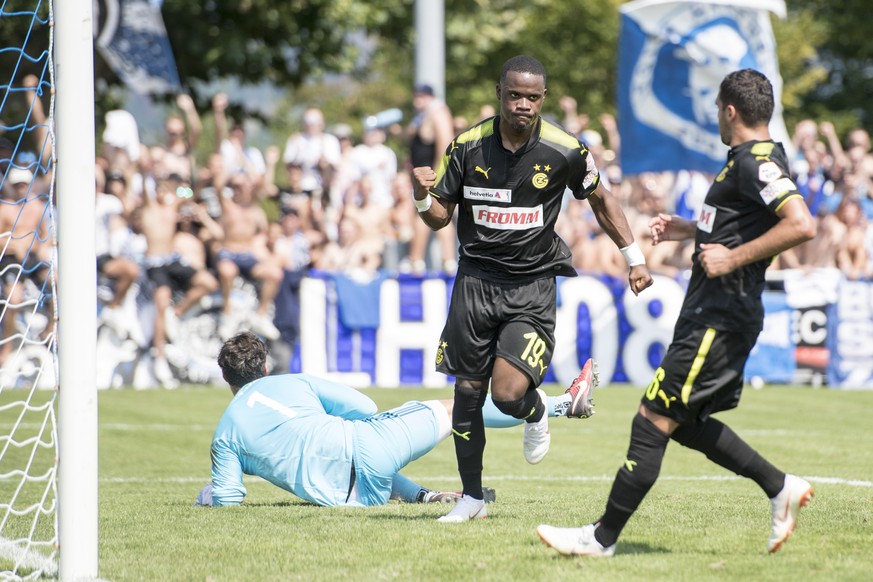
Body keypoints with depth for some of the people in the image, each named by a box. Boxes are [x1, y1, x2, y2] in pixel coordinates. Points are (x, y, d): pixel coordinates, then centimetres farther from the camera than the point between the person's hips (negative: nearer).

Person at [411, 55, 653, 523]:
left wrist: (634, 257, 8)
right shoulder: (468, 146, -5)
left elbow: (600, 200, 11)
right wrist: (422, 195, -20)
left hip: (532, 285, -2)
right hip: (476, 278, 2)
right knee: (468, 393, 4)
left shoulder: (565, 151, -8)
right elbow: (440, 217, 2)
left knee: (509, 393, -18)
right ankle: (471, 495, 22)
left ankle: (536, 414, 20)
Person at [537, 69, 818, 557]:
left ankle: (603, 537, -2)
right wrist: (688, 230, 22)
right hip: (712, 312, 11)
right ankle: (781, 487, 20)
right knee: (687, 423, 17)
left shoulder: (757, 163, -17)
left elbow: (802, 225, -30)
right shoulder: (753, 160, 15)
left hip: (720, 318, -11)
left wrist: (733, 257, -26)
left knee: (654, 421, -7)